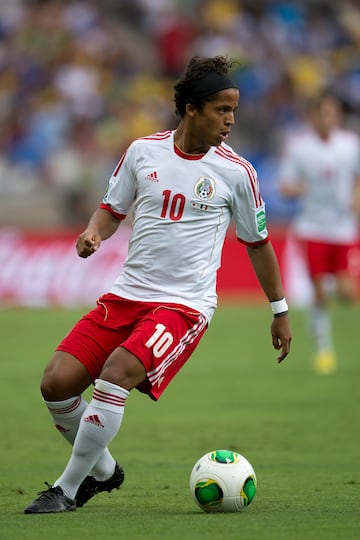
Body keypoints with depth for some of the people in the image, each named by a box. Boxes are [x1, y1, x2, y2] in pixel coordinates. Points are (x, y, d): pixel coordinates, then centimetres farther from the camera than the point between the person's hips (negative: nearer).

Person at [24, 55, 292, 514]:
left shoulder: (235, 172, -2)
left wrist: (280, 311, 16)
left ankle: (67, 489, -15)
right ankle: (102, 470, 18)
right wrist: (93, 234, -7)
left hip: (185, 304, -4)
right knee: (57, 382, -8)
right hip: (126, 295, 4)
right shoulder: (143, 151, 3)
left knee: (117, 372, -28)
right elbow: (112, 209, 16)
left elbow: (258, 243, 10)